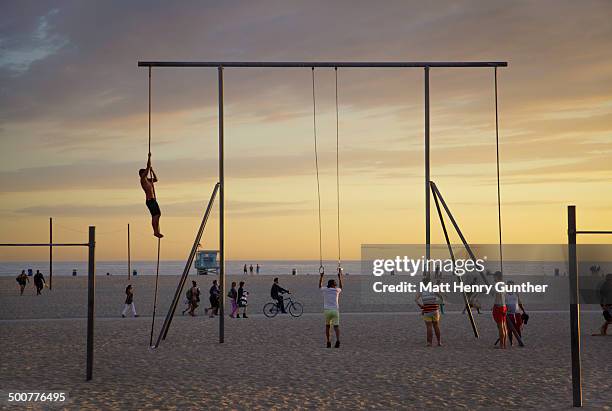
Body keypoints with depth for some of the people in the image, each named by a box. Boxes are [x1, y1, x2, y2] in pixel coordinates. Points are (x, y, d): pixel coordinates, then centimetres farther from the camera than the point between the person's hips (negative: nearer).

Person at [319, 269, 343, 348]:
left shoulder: (324, 290, 6)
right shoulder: (337, 290, 7)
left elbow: (320, 286, 29)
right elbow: (341, 286, 31)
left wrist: (321, 276, 37)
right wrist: (340, 276, 38)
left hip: (327, 310, 1)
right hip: (335, 310, -1)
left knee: (327, 326, 15)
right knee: (336, 326, -5)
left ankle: (328, 342, 9)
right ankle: (338, 340, -27)